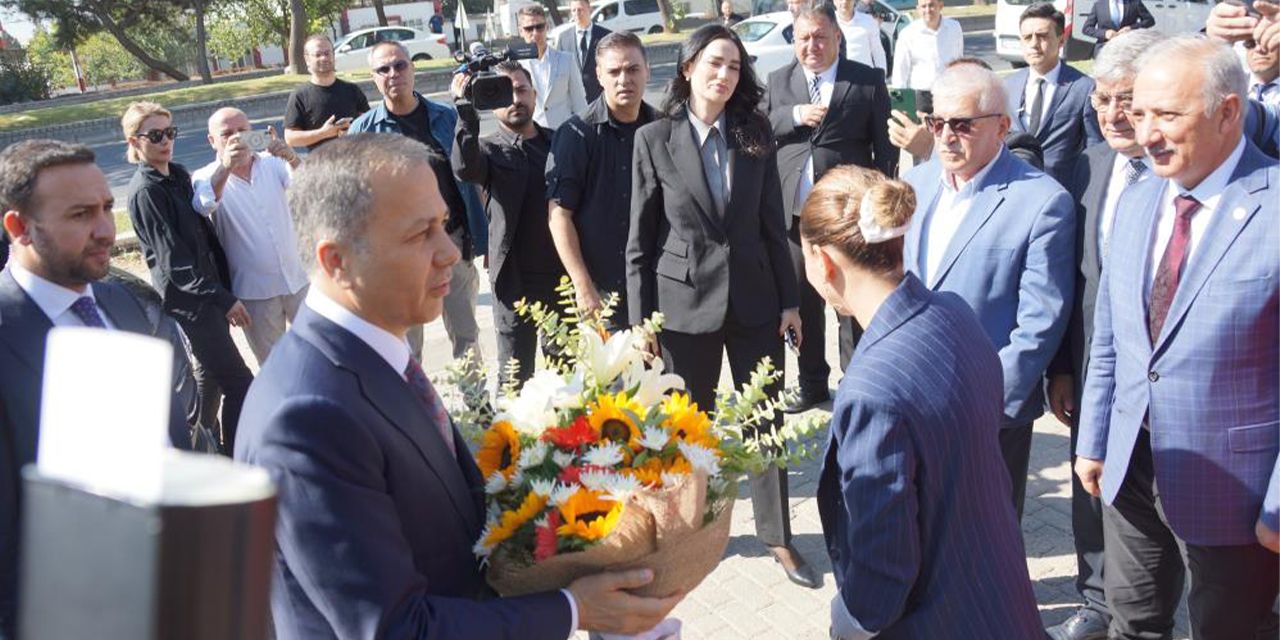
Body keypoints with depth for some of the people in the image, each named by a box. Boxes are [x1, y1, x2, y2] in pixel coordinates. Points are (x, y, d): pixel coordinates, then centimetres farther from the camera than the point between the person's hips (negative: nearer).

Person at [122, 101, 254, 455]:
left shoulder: (178, 174, 9)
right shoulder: (145, 191, -16)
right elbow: (173, 259, -19)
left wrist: (225, 288, 11)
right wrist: (224, 299, -19)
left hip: (209, 289, 9)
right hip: (188, 299, -9)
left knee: (209, 373, 20)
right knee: (239, 384, -7)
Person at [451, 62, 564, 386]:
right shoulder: (489, 149, -1)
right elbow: (465, 168, -25)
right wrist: (467, 108, -31)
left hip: (564, 273, 4)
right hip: (515, 278, -3)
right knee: (515, 375, 5)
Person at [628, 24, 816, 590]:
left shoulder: (755, 136, 2)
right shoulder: (654, 140, -5)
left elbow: (773, 224, 5)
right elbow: (640, 238, -4)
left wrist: (789, 300, 3)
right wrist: (640, 320, -6)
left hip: (755, 299, 2)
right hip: (685, 301, -2)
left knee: (767, 419, 9)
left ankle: (778, 536, 23)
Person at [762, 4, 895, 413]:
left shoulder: (868, 81, -1)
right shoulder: (778, 81, 9)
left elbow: (885, 144, 0)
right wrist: (795, 115, -15)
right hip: (794, 212, 3)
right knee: (803, 301, 14)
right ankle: (812, 383, 29)